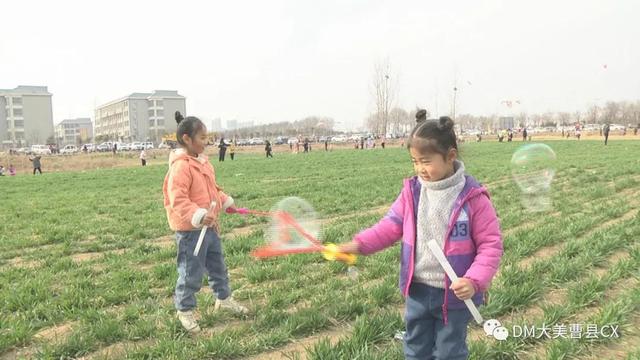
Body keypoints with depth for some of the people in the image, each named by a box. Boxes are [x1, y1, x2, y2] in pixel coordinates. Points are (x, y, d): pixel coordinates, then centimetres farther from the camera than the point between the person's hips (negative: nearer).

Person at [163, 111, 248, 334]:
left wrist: (226, 202, 18)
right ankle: (184, 311, 23)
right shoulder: (180, 167, -23)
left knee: (218, 266, 21)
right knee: (191, 272, 4)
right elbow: (177, 200, -29)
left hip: (209, 227, 9)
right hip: (190, 231, -9)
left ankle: (224, 298, 40)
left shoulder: (202, 161, 7)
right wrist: (198, 216, -38)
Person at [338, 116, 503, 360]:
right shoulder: (412, 191, -5)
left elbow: (491, 244, -12)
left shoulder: (472, 197, -17)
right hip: (417, 290, 4)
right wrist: (359, 244, -11)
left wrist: (474, 281, -24)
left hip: (454, 294, -4)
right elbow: (392, 224, 2)